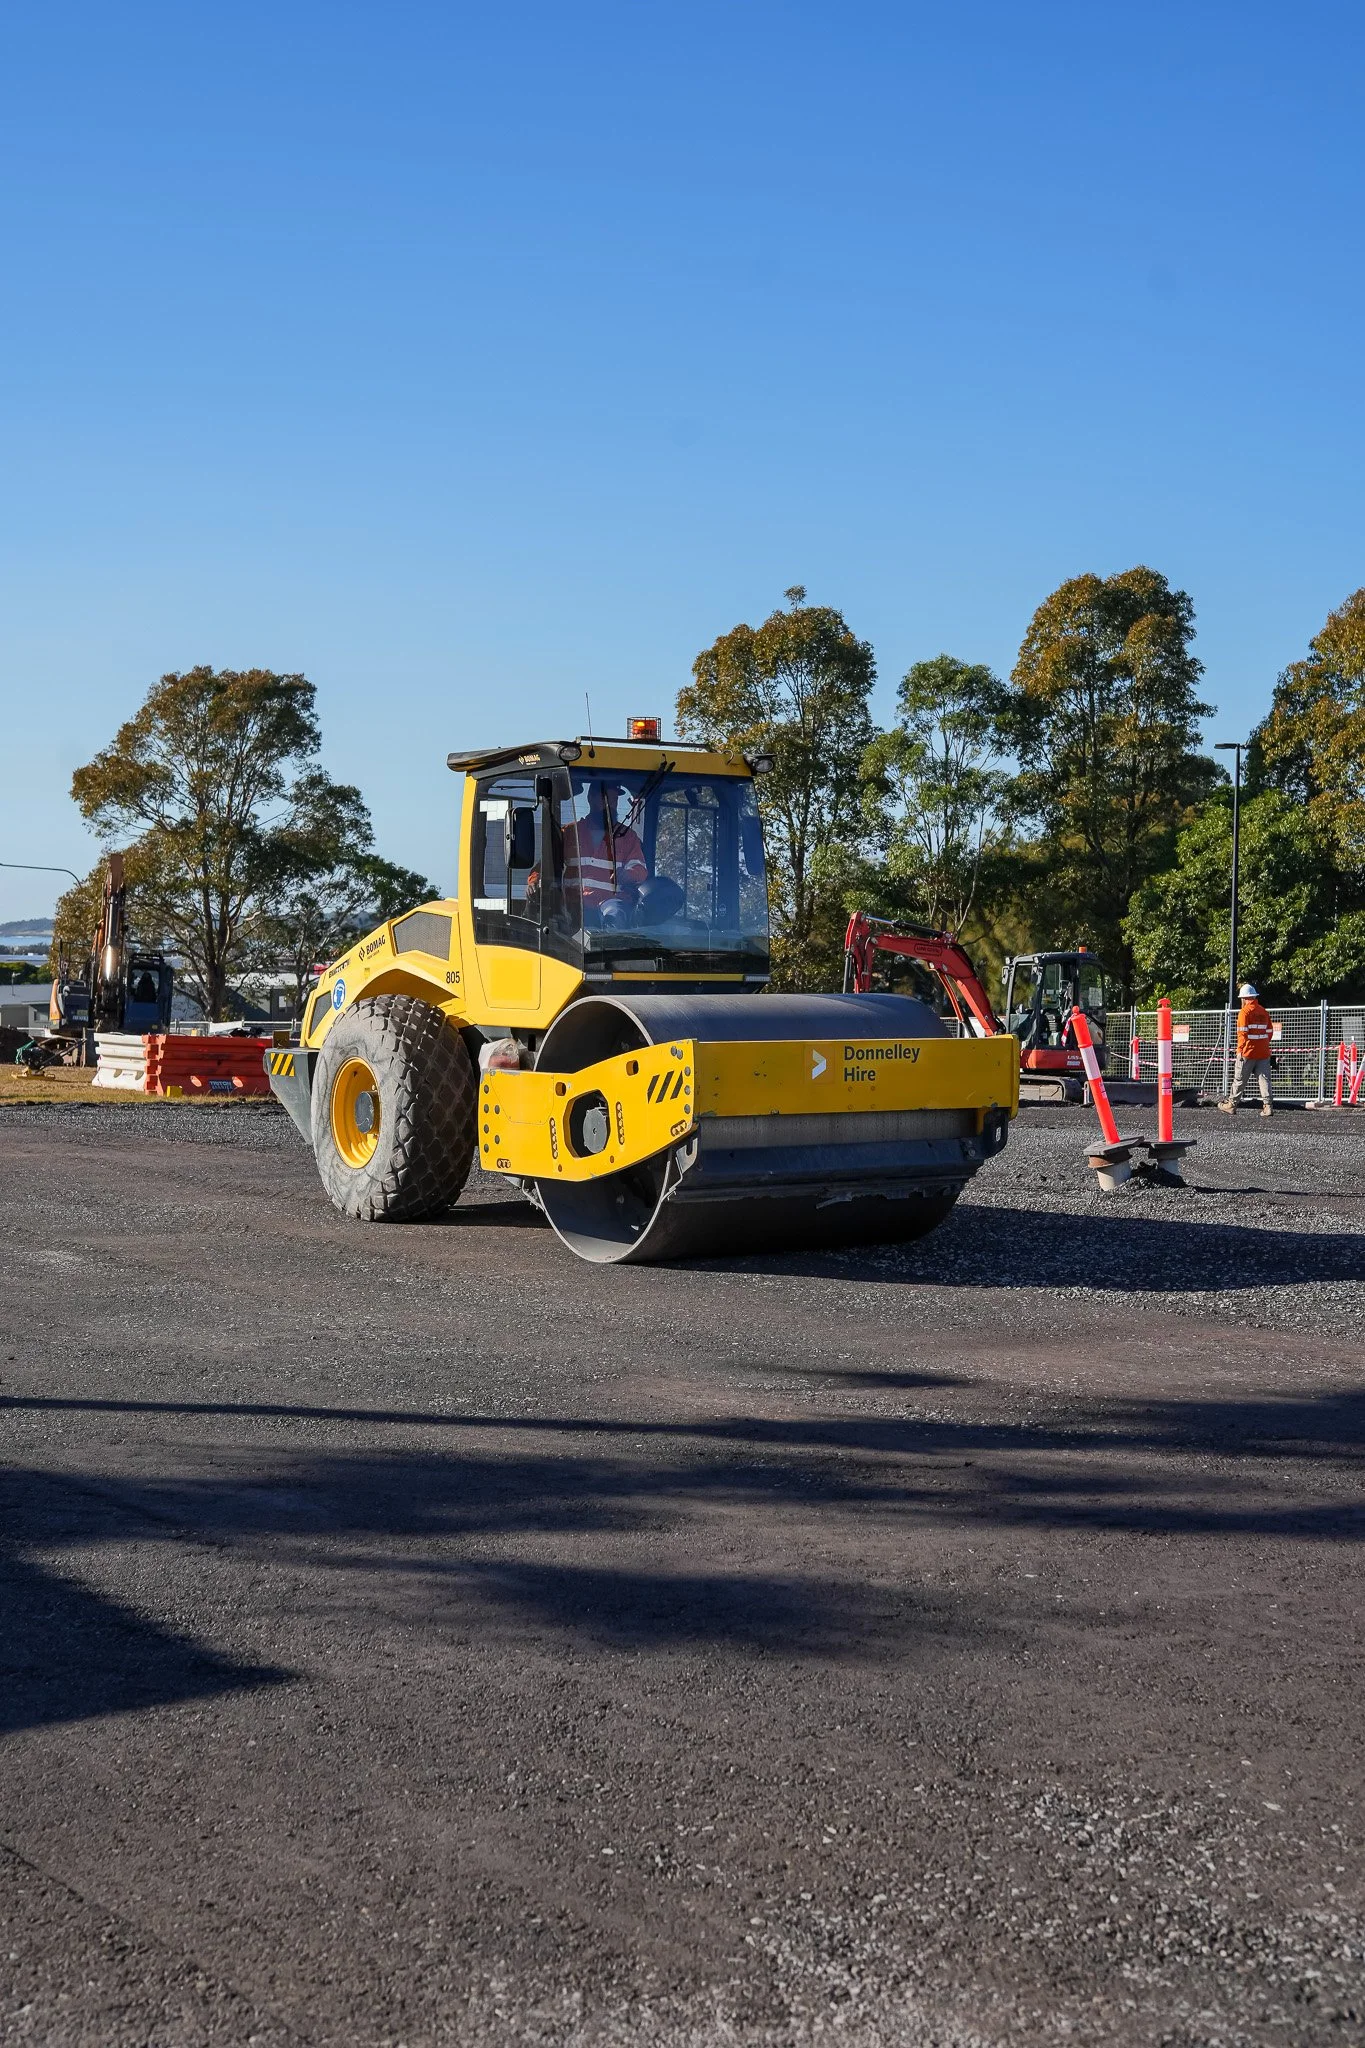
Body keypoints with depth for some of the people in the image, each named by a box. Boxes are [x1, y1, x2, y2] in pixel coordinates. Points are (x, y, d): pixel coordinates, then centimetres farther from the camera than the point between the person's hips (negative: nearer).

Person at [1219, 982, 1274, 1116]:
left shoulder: (1245, 1012, -9)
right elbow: (1269, 1033, 13)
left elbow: (1242, 1033, -14)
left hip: (1248, 1052, -5)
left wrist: (1240, 1050, -10)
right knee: (1264, 1079, 4)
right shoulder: (1264, 1012, 10)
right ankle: (1268, 1106, -3)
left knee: (1239, 1079, 5)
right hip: (1263, 1052, 5)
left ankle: (1231, 1104, 13)